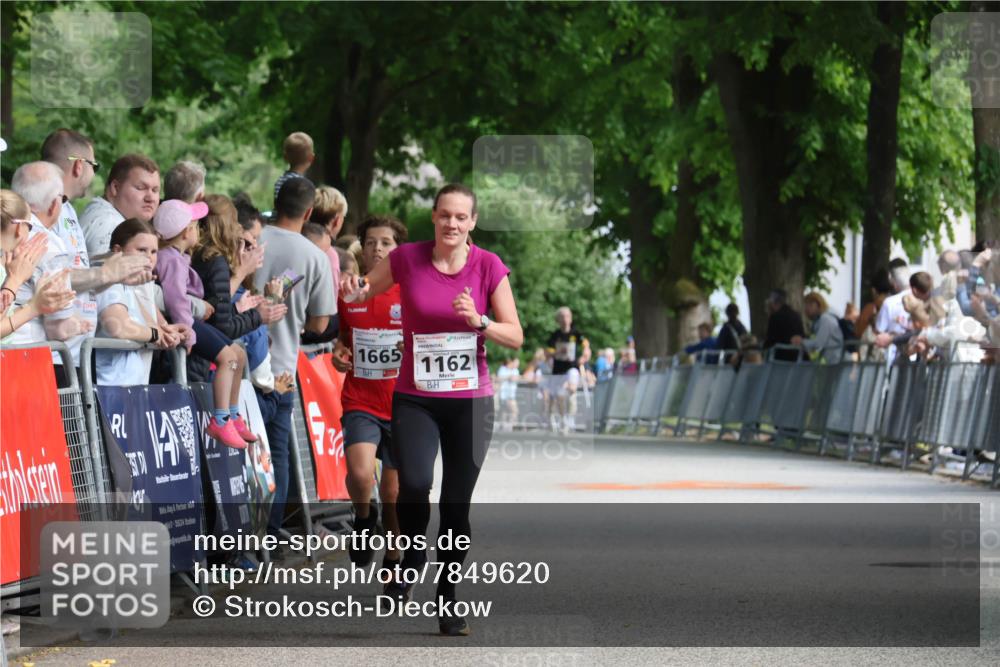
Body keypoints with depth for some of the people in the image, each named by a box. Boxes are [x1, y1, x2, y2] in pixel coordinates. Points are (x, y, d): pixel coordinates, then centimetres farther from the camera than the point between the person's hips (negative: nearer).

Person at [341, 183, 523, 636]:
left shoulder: (489, 267, -3)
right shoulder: (406, 259, -2)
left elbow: (516, 337, 0)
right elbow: (363, 292, 14)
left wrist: (479, 322, -19)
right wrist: (352, 292, -10)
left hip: (470, 400, 0)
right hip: (414, 398, 0)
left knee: (457, 504, 3)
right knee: (414, 485, -21)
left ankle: (447, 599, 16)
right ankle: (412, 555, 10)